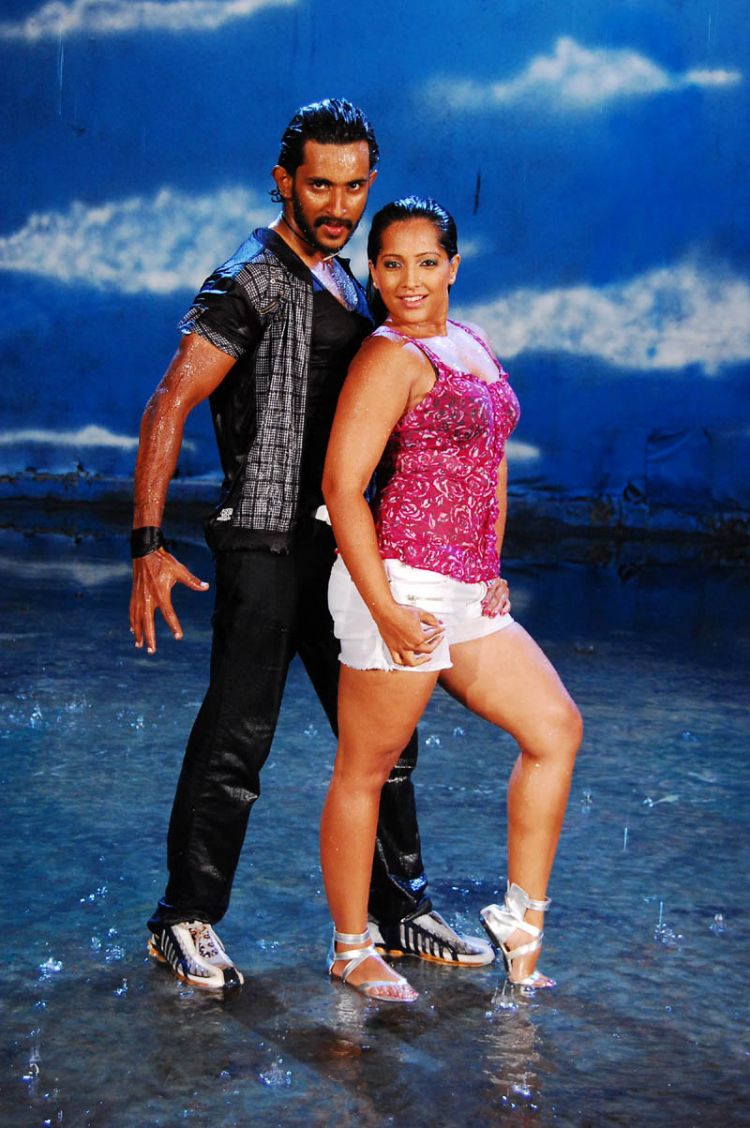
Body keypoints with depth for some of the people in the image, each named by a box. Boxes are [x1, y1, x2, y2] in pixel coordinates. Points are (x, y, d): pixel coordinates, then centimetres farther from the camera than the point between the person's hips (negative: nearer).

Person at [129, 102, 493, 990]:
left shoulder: (346, 285, 16)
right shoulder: (249, 283, -9)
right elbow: (167, 410, -15)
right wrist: (148, 545, -24)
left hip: (338, 547, 8)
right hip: (265, 544, -8)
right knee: (238, 734, -4)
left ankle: (398, 913, 24)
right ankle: (186, 920, 11)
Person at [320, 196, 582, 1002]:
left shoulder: (473, 345, 15)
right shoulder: (390, 358, -11)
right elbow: (342, 487, -16)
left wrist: (493, 570, 17)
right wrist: (385, 610, -20)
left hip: (466, 596, 9)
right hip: (401, 587, -9)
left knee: (556, 728, 8)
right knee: (364, 771, 2)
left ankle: (521, 917, 18)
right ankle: (350, 950, 16)